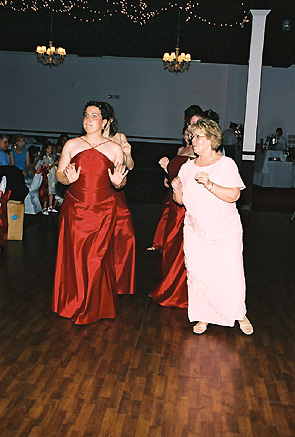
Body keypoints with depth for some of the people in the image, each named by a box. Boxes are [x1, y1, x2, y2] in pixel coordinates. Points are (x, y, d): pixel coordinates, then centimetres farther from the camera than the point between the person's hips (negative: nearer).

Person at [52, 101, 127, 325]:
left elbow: (120, 181, 9)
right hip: (75, 208, 1)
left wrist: (118, 181, -13)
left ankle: (95, 307, 16)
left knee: (97, 258, 0)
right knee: (74, 256, 3)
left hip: (103, 210, -1)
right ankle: (74, 303, 22)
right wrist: (69, 178, -16)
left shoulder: (114, 149, 4)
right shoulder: (72, 145, 4)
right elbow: (59, 174, 5)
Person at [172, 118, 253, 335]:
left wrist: (209, 184, -28)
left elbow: (233, 195, -17)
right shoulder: (187, 167, 7)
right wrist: (178, 190, -13)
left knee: (231, 275, -1)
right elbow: (181, 201, 9)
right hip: (195, 232, 3)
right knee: (197, 275, 3)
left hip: (226, 232, -3)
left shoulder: (226, 164, -6)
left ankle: (240, 315, 22)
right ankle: (203, 317, 21)